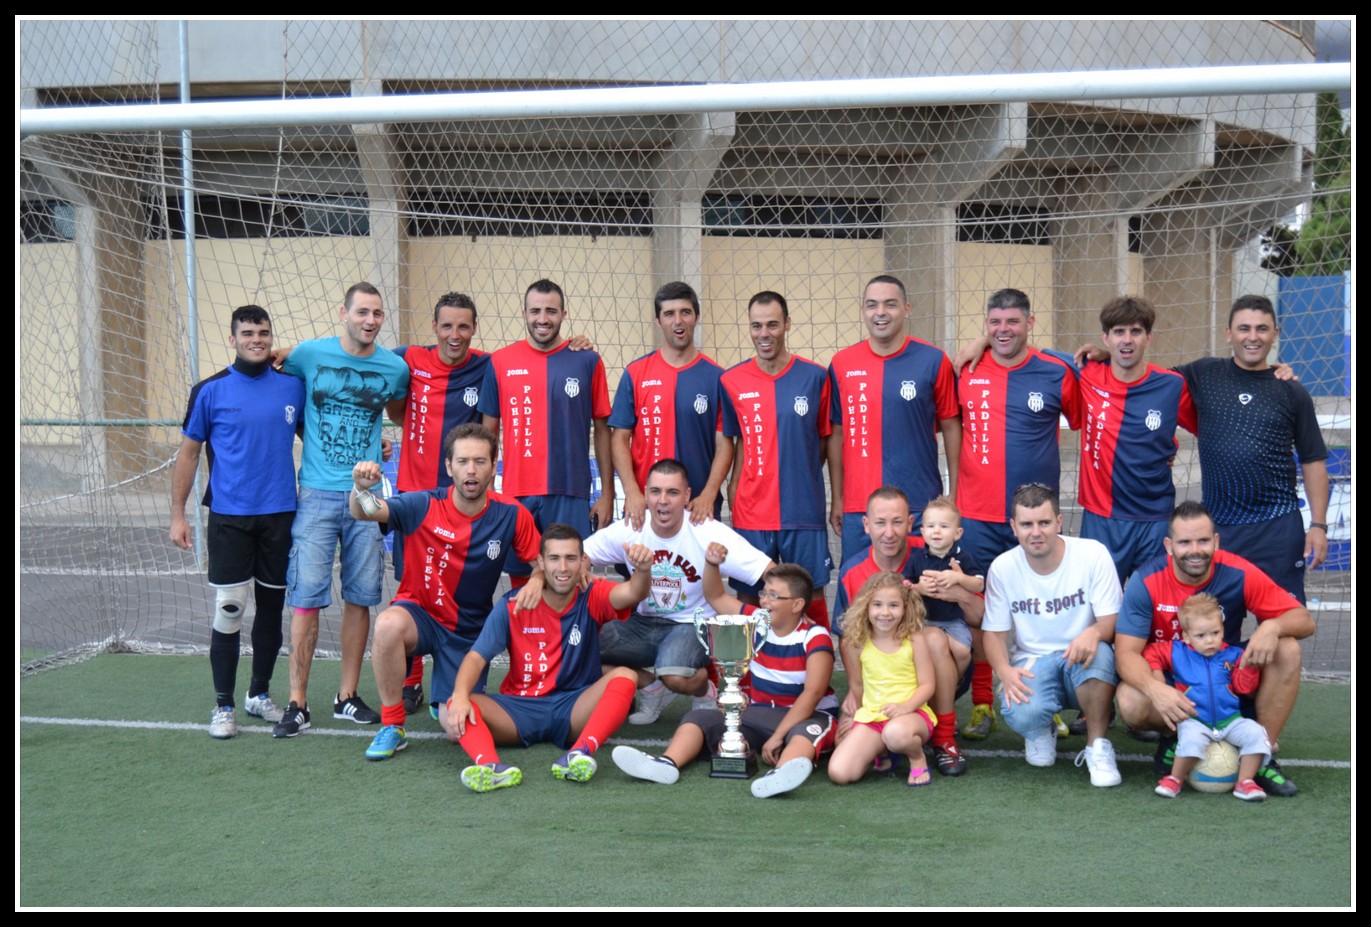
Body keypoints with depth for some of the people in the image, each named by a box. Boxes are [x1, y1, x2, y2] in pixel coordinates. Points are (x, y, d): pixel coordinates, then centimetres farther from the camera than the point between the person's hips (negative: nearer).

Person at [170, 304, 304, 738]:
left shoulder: (294, 386, 4)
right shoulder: (211, 390, -2)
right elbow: (189, 452, 3)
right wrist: (178, 515, 0)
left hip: (280, 516, 3)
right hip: (229, 518, -3)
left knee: (271, 607, 11)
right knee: (228, 609, -5)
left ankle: (259, 694, 26)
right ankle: (223, 706, 6)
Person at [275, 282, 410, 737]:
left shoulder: (396, 368, 4)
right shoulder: (310, 354, -1)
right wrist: (314, 439, 13)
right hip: (317, 494, -2)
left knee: (360, 598, 6)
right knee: (306, 599, -5)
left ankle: (347, 696, 18)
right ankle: (297, 704, 1)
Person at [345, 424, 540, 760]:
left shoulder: (511, 516, -10)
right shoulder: (424, 506, -15)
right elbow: (365, 512, -28)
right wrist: (362, 488, -49)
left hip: (469, 630, 1)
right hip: (419, 613, -1)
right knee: (389, 624, -37)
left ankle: (450, 696, 34)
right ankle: (392, 726, -16)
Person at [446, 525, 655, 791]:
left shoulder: (592, 598, -2)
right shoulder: (511, 606, -1)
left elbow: (632, 594, -22)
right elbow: (477, 657, -8)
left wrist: (643, 570, -47)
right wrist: (460, 696, -29)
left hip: (575, 710, 0)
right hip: (519, 709, 1)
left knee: (624, 676, -28)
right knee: (454, 713, -26)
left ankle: (580, 753, -47)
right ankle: (490, 767, -54)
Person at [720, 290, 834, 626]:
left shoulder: (815, 377, 0)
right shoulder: (732, 381, 2)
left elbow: (825, 439, 8)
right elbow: (738, 443, 10)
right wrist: (733, 492, 0)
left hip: (804, 512, -1)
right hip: (751, 514, 1)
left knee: (811, 596, 5)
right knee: (748, 598, 6)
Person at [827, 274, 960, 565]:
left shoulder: (933, 361, -2)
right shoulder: (841, 364, 4)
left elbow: (951, 426, 5)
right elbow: (838, 432, 10)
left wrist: (954, 495, 3)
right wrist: (837, 499, 10)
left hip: (921, 508, -2)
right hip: (858, 510, 2)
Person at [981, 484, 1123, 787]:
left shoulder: (1093, 554, -9)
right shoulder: (1002, 568, -4)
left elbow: (1111, 621, -11)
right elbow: (994, 633, 1)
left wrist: (1094, 632, -36)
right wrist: (1004, 670, -21)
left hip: (1081, 661, 0)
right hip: (1031, 663, 1)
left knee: (1099, 652, -38)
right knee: (1020, 714, -33)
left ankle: (1097, 747, -14)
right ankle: (1040, 731, 10)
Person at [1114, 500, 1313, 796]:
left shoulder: (1239, 574, -17)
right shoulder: (1146, 582, -19)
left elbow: (1304, 621, -12)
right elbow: (1128, 653, -22)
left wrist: (1272, 627, -36)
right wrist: (1156, 690, -43)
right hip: (1167, 680, -2)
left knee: (1287, 650, -22)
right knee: (1131, 704, -34)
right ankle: (1174, 736, 1)